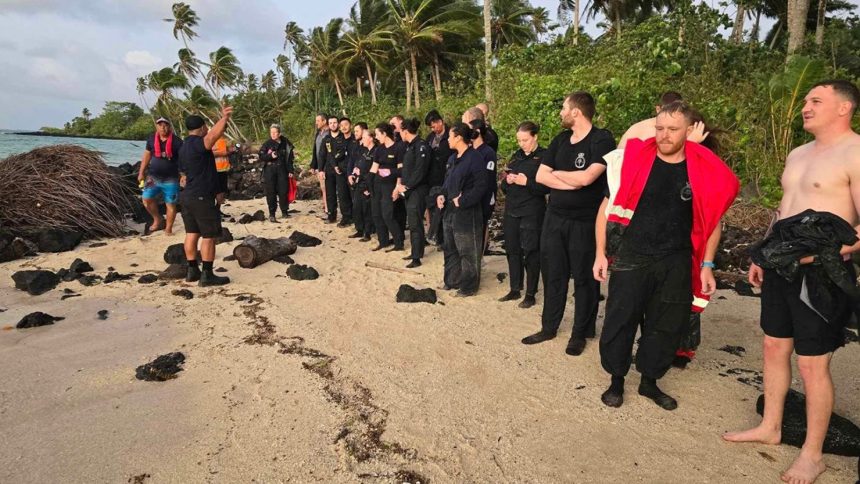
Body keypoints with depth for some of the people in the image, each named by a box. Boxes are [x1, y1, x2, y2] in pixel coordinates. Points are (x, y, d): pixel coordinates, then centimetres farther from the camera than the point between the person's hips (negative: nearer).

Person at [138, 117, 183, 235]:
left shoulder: (177, 141, -9)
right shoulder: (151, 139, 3)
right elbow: (147, 156, 12)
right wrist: (141, 172, 12)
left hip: (171, 179, -3)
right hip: (153, 177, 3)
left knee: (170, 204, 1)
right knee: (147, 199, -3)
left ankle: (168, 229, 12)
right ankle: (158, 220, 20)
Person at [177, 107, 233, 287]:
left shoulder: (184, 147, 16)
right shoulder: (197, 143, -15)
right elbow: (213, 135, -37)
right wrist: (224, 117, -34)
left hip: (188, 196, 10)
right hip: (203, 198, -10)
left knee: (192, 233, 12)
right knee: (208, 236, -4)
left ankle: (192, 270, 18)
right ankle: (207, 275, -1)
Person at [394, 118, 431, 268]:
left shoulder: (421, 146, -14)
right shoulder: (410, 146, 14)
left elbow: (420, 171, -20)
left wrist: (406, 186, -15)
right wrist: (400, 185, 7)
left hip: (418, 190, -9)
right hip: (408, 190, 9)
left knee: (415, 224, -6)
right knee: (414, 222, 14)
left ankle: (416, 258, -1)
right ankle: (417, 251, 25)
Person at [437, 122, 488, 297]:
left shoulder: (475, 159, -15)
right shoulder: (453, 158, 12)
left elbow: (480, 187, -19)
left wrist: (462, 201, -19)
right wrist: (442, 195, 2)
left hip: (466, 213, -9)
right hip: (449, 211, 9)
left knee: (468, 251, 2)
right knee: (450, 248, 18)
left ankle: (469, 286, 14)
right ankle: (452, 280, 33)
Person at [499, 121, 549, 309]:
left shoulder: (544, 156, -5)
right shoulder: (516, 156, 14)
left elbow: (547, 187, -10)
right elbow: (504, 187, 16)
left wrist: (527, 182, -20)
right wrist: (507, 181, -5)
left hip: (532, 213, -6)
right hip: (511, 210, 6)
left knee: (531, 252, 1)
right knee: (512, 250, 10)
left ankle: (530, 294, 12)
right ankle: (515, 290, 23)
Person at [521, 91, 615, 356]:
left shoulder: (602, 139, -12)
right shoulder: (560, 140, 9)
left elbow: (586, 177, -24)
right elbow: (540, 176, 3)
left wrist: (556, 173, -6)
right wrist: (571, 183, -12)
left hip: (585, 222, -6)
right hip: (554, 218, 6)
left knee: (584, 278, 6)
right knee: (552, 274, 12)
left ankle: (580, 334, 20)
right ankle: (549, 327, 26)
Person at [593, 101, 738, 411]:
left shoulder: (705, 171, -1)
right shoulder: (634, 160, -6)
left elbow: (712, 220, 9)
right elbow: (607, 208, 0)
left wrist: (706, 265, 5)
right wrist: (600, 253, -4)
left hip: (676, 263, 2)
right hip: (630, 259, -2)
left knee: (667, 326, 11)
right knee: (619, 322, 3)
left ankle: (650, 382, 30)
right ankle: (616, 381, 23)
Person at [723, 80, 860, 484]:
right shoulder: (798, 154, 15)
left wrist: (828, 251, -30)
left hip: (819, 272, -8)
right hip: (781, 265, 8)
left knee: (812, 363, 1)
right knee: (774, 347, 16)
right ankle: (770, 427, 33)